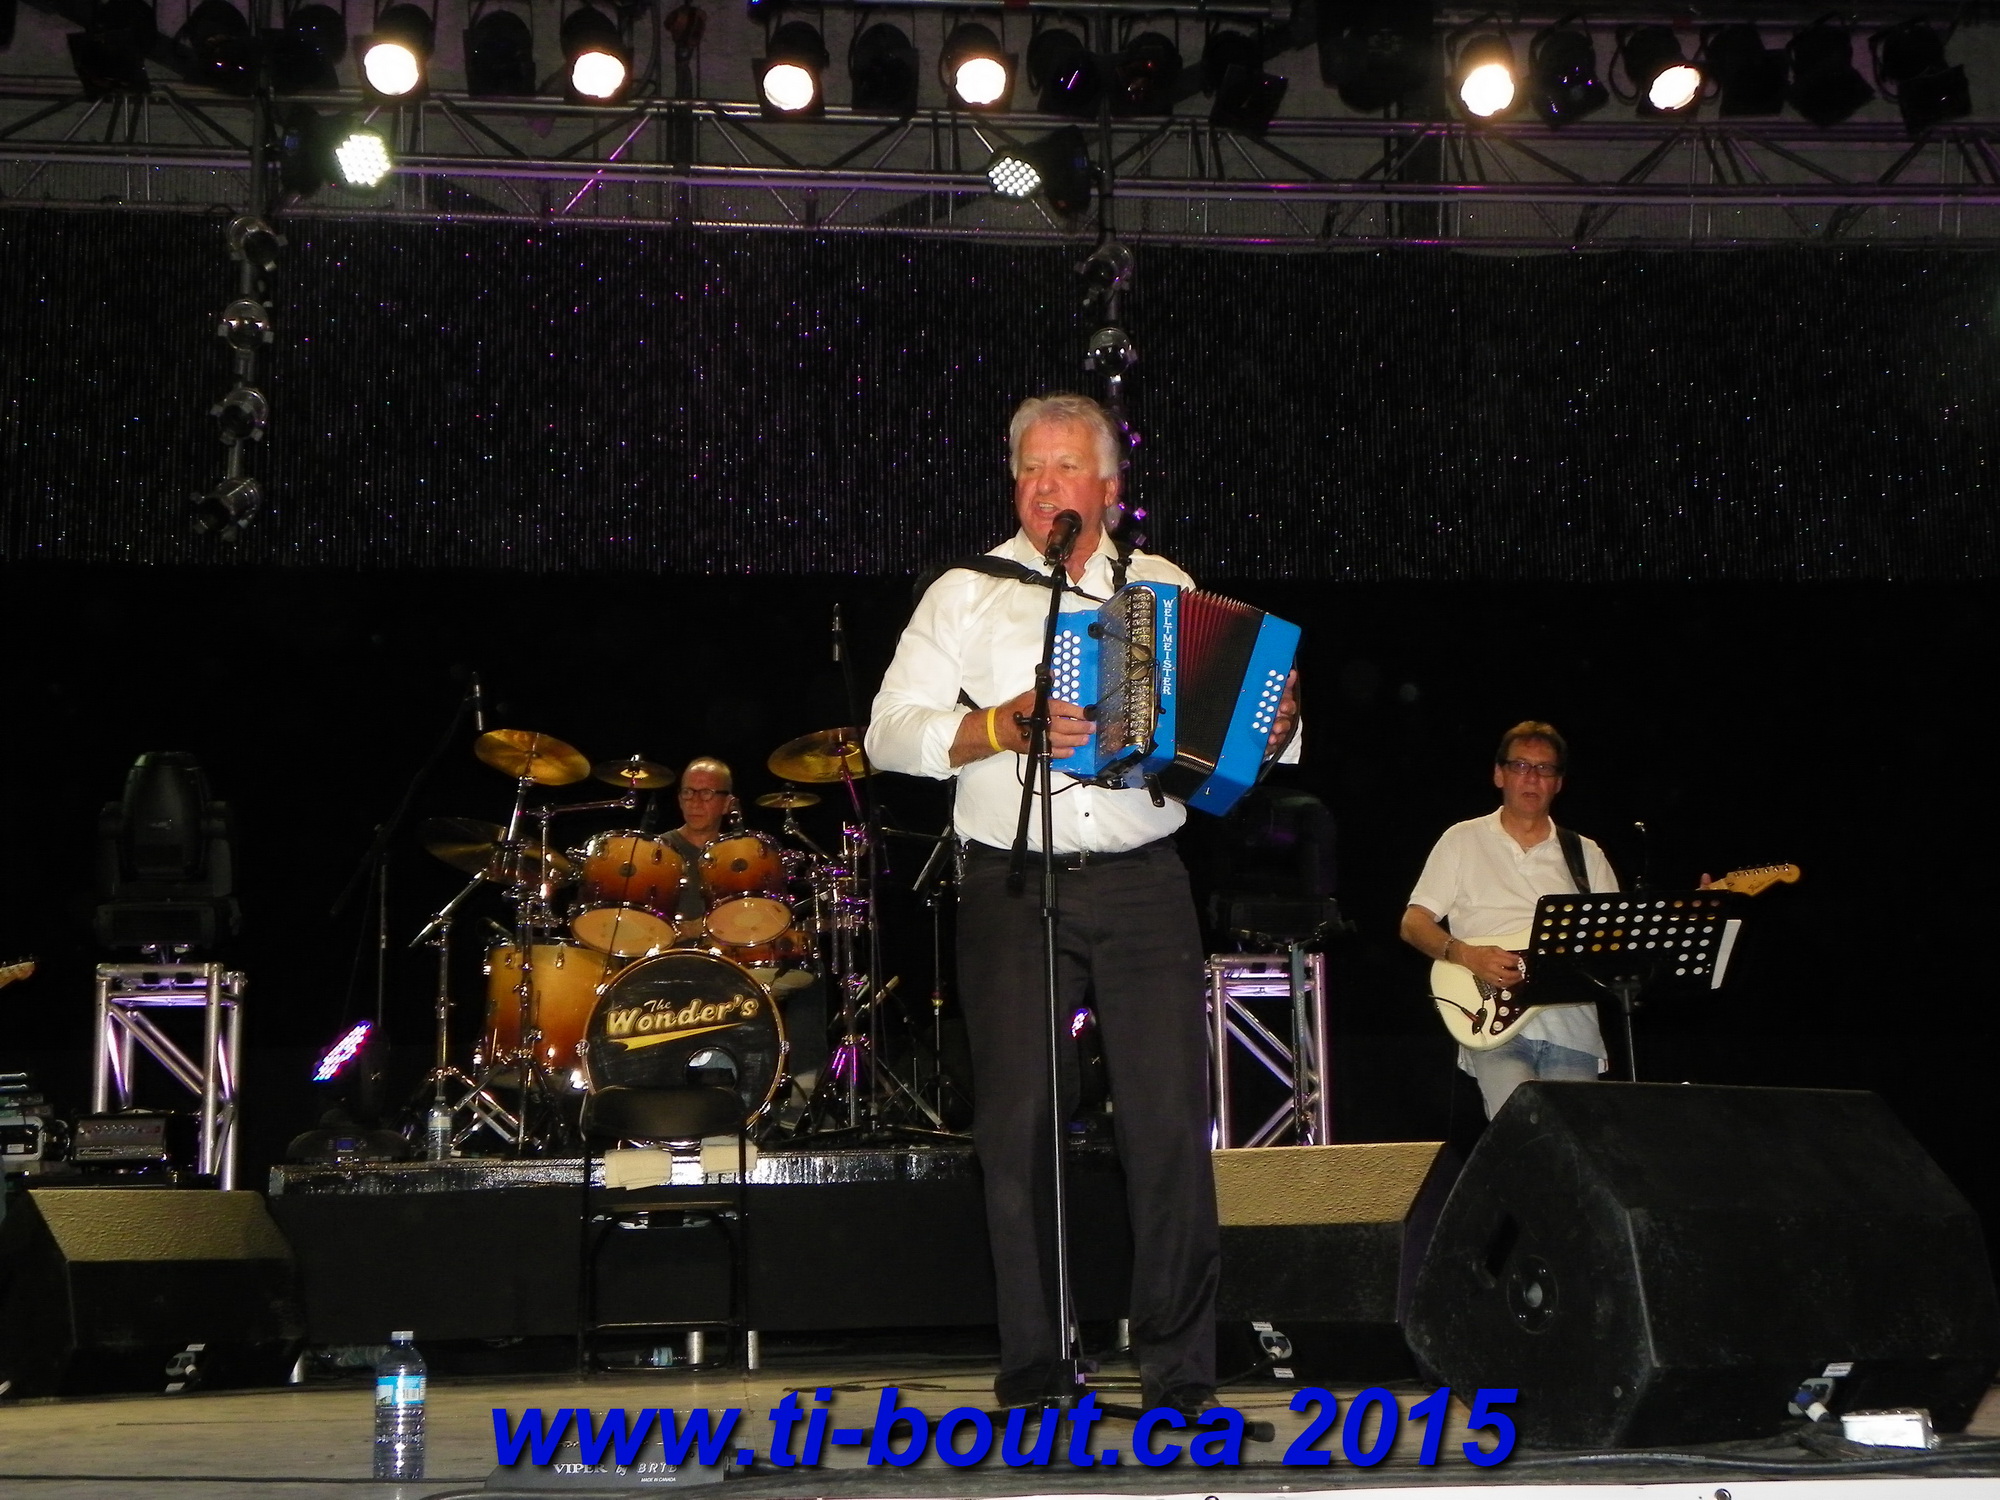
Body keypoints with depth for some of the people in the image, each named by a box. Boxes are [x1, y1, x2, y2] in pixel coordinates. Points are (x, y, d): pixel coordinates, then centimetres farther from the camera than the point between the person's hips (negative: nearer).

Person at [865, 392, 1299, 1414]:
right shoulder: (964, 596, 10)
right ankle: (1032, 1370, 6)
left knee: (1171, 1121, -6)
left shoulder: (1166, 591, 15)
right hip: (1011, 885, -1)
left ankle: (1182, 1374, 1)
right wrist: (1000, 726, -13)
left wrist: (1271, 725, -4)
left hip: (1143, 882, 1)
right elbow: (889, 734, 2)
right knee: (1020, 1126, -2)